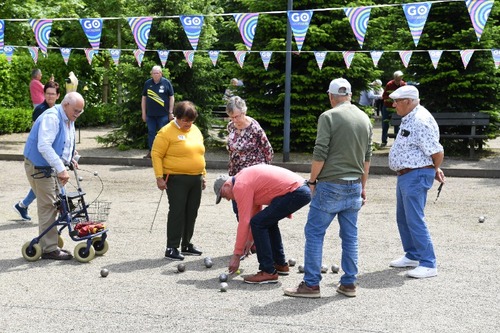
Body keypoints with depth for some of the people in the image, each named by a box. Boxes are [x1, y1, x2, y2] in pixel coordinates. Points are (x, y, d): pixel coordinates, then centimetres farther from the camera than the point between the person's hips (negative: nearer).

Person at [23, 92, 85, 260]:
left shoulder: (68, 120, 10)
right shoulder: (51, 118, -22)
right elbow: (44, 146, -33)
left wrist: (70, 159, 7)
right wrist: (61, 169, -36)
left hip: (51, 167, 10)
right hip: (39, 167, -10)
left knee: (52, 206, 13)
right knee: (48, 206, -9)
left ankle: (49, 245, 21)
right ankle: (49, 249, -4)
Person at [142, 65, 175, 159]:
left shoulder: (166, 83, -2)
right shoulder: (147, 83, 6)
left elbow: (171, 97, 1)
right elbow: (144, 98, 11)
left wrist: (171, 112, -3)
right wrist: (143, 113, 8)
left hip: (163, 114, -3)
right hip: (150, 114, 3)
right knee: (151, 133, 8)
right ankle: (151, 152, 16)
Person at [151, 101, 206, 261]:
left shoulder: (195, 130, 13)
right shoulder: (167, 132, -9)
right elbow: (156, 154, -10)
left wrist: (203, 175, 19)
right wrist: (159, 177, -14)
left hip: (195, 179, 7)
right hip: (176, 180, -7)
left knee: (191, 213, 11)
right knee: (177, 212, -6)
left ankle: (186, 244, 24)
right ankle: (171, 248, 1)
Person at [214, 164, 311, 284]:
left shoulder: (240, 186, -9)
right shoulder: (244, 177, 21)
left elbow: (244, 221, -11)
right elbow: (255, 210, 28)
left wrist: (236, 255, -5)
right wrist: (250, 239, 32)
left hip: (294, 192, -11)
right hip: (302, 189, 11)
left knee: (259, 223, -9)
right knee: (268, 221, 24)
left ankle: (268, 272, -5)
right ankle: (280, 265, 30)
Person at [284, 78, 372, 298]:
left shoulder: (329, 117, -9)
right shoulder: (365, 119, 11)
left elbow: (320, 154, -14)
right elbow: (367, 157, 15)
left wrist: (312, 181, -2)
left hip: (330, 185, -6)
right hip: (354, 186, 6)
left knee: (314, 233, 1)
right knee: (350, 236, 11)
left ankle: (311, 284, 2)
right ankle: (349, 284, 16)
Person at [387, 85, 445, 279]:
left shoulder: (421, 121, -21)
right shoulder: (408, 119, 12)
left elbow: (437, 152, -20)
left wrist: (434, 171, -2)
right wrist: (433, 170, 16)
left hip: (416, 176, -11)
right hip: (405, 175, 11)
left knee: (415, 220, -9)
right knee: (402, 218, 18)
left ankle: (428, 264, -2)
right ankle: (412, 256, 32)